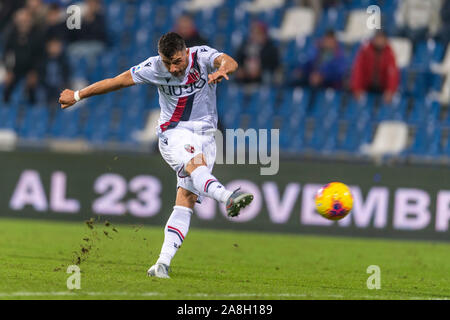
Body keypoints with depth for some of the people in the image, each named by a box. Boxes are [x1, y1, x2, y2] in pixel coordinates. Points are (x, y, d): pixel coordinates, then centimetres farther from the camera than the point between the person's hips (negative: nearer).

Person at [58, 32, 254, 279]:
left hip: (205, 135, 2)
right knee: (196, 164, -34)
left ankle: (164, 262, -8)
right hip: (173, 132, -2)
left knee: (186, 200, -7)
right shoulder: (154, 68, -8)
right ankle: (228, 198, -63)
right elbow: (116, 82, 1)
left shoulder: (202, 57, -9)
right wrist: (78, 95, 10)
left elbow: (229, 62, -29)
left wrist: (223, 69, -54)